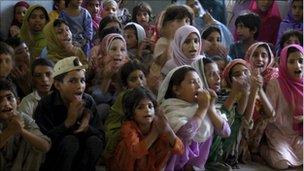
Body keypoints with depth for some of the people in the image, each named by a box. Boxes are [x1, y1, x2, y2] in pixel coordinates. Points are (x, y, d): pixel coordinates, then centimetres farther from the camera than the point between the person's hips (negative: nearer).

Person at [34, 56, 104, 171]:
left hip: (79, 157, 4)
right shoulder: (46, 105, -16)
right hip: (51, 161, -4)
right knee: (70, 141, -29)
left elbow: (101, 136, -8)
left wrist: (86, 127, -29)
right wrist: (68, 121, -32)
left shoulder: (88, 101, -5)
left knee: (94, 141, -22)